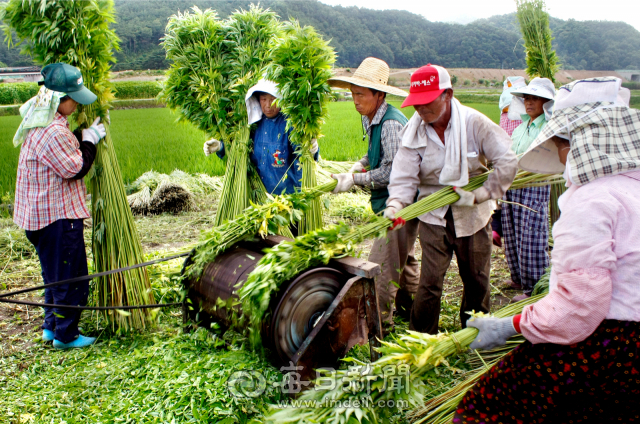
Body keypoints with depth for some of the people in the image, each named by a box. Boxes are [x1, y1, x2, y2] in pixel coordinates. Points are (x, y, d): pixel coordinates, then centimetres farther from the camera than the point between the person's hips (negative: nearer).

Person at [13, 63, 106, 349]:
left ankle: (52, 327, 33)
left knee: (55, 273, 21)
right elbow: (75, 168, -19)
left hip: (40, 213, 11)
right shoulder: (53, 132, -24)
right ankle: (65, 335, 14)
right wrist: (89, 140, -8)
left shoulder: (39, 123, 10)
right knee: (71, 276, 2)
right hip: (59, 214, -11)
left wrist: (83, 136, 6)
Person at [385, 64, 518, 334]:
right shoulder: (414, 131, -7)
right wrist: (395, 203, -34)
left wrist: (480, 195, -17)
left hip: (473, 216, 1)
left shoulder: (473, 122, -12)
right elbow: (405, 176, -15)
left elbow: (508, 161, -13)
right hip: (434, 216, 0)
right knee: (430, 281, -5)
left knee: (476, 280, 14)